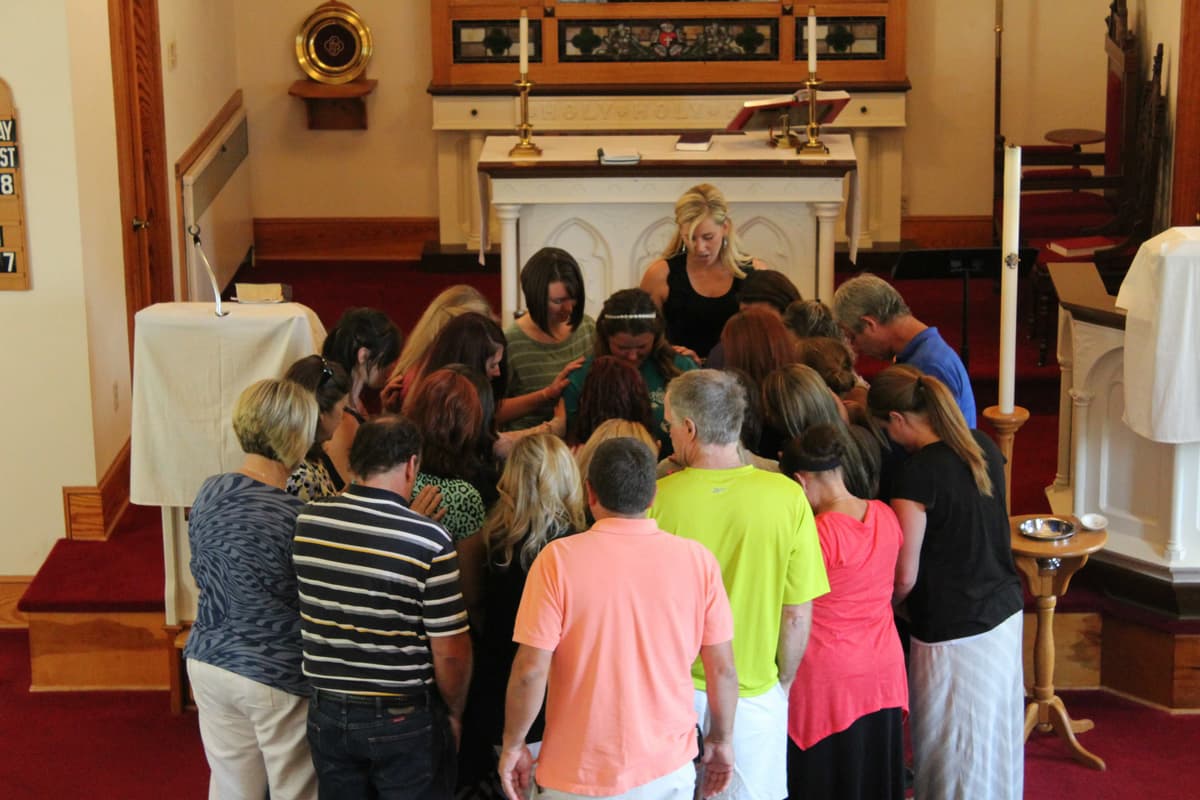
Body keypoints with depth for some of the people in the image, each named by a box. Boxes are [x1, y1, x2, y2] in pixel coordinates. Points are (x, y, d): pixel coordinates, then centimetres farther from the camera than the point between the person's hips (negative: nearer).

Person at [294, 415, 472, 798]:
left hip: (327, 714, 4)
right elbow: (450, 651, -15)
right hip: (405, 720, -4)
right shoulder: (428, 540, -19)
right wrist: (454, 714, 2)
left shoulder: (307, 523, -6)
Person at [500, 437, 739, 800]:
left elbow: (531, 670, -14)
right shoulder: (697, 560, -7)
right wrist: (722, 739, 12)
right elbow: (723, 669, -3)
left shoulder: (559, 559, -14)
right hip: (669, 769, 2)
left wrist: (513, 744, 0)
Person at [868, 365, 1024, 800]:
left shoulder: (917, 474, -21)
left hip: (953, 631, -8)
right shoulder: (982, 447, 2)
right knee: (995, 741, 20)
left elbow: (905, 577, -15)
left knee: (955, 755, 7)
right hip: (1005, 613, 8)